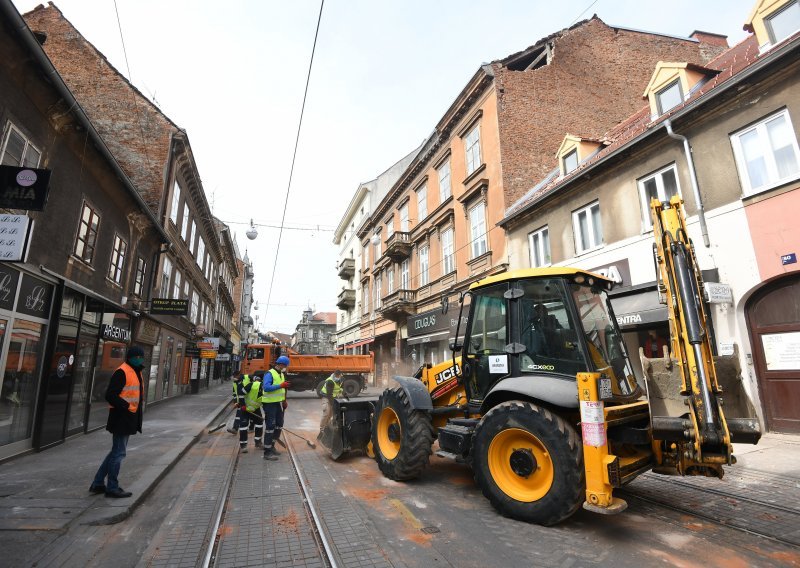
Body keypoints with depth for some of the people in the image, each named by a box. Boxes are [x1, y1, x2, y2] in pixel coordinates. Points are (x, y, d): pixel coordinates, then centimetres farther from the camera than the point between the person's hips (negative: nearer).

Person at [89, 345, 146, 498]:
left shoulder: (136, 372, 14)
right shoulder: (122, 372, -16)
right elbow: (110, 395, -22)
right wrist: (127, 406, -22)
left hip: (129, 419, 10)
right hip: (121, 418, -10)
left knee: (116, 452, 19)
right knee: (118, 453, 1)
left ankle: (98, 483, 30)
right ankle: (112, 488, 14)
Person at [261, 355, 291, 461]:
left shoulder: (281, 374, 13)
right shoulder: (269, 374, -16)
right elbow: (266, 387, -29)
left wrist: (284, 401, 13)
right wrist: (280, 385, -31)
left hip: (278, 403, 9)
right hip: (270, 404, -9)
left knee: (279, 426, 16)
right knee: (270, 427, -6)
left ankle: (272, 446, 31)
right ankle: (267, 452, 2)